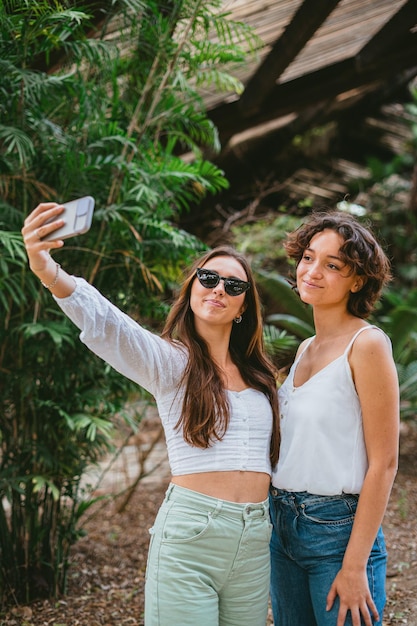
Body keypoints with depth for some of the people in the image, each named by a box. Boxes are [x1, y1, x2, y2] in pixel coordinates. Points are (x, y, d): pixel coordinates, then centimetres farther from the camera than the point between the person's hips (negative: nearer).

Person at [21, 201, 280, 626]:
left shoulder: (260, 375, 14)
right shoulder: (171, 361, -3)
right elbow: (108, 326, -22)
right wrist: (50, 274, -40)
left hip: (255, 539, 5)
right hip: (189, 534, -5)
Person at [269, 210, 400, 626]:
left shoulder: (367, 345, -12)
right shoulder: (306, 349, 10)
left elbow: (383, 463, -15)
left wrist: (355, 566, -17)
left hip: (338, 529, -7)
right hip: (283, 526, 7)